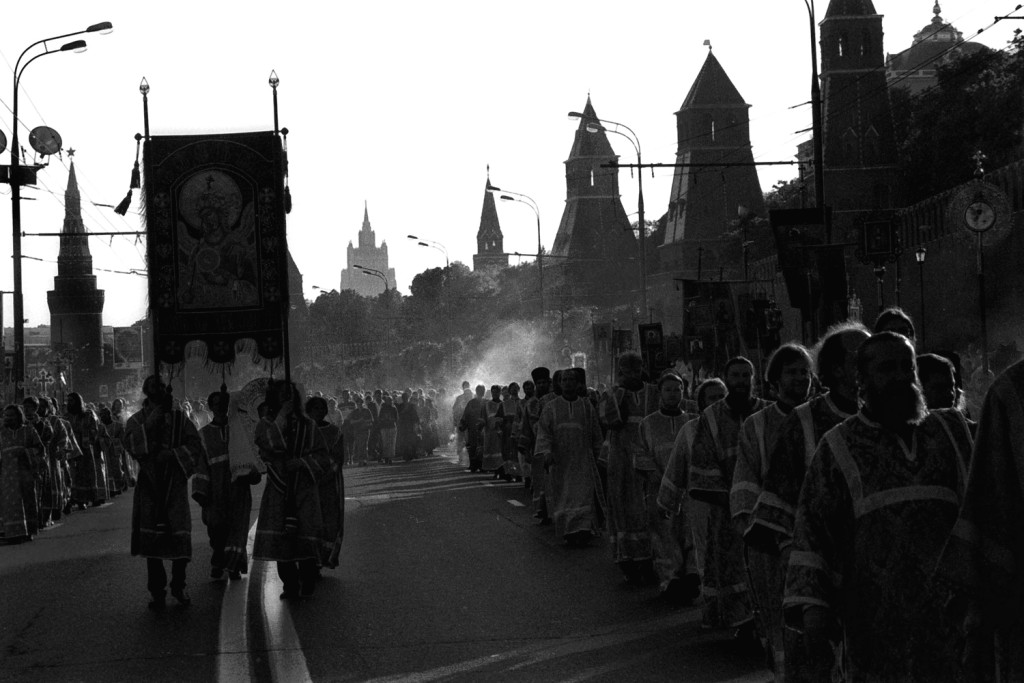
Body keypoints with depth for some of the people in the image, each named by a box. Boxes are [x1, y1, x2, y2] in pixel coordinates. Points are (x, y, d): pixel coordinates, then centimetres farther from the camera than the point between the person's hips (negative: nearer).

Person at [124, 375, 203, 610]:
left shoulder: (179, 419, 9)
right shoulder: (136, 421, 6)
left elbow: (195, 445, 2)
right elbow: (132, 446, -11)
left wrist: (171, 454, -11)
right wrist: (151, 422, -16)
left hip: (175, 485, 0)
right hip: (149, 485, 0)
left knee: (180, 536, -5)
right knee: (152, 540, -1)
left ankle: (178, 586, 13)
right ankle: (157, 591, 7)